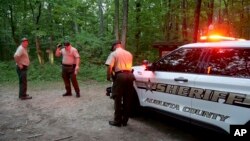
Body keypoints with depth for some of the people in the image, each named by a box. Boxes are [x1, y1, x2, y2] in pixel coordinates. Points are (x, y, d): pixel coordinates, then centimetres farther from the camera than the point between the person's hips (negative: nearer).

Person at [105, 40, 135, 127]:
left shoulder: (114, 53, 1)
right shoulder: (129, 54, 18)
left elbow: (109, 66, -11)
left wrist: (108, 76, 1)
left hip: (120, 75, -6)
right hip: (129, 75, 6)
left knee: (118, 99, 2)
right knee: (127, 99, 10)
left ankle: (117, 121, 8)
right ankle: (125, 120, 19)